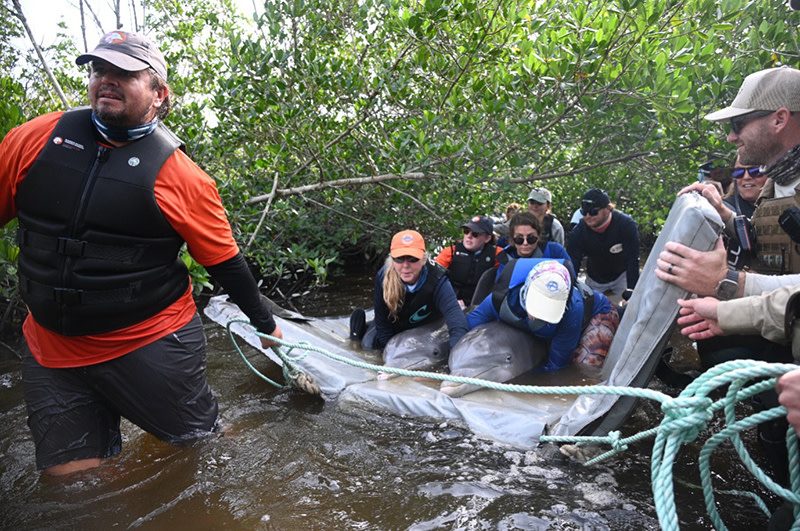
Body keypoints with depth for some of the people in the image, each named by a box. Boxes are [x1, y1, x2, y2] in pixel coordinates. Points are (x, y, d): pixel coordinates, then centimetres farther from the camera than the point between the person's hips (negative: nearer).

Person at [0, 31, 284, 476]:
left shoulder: (180, 175, -9)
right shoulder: (36, 138, 0)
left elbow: (226, 263, -2)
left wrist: (265, 323, 5)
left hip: (152, 346, -3)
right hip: (50, 352, 4)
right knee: (70, 476, 10)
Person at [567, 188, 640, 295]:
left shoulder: (626, 225, -28)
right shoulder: (578, 232, -24)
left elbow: (632, 262, -29)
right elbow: (572, 264, -26)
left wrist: (632, 291, -35)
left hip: (621, 275, -1)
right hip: (594, 280, 2)